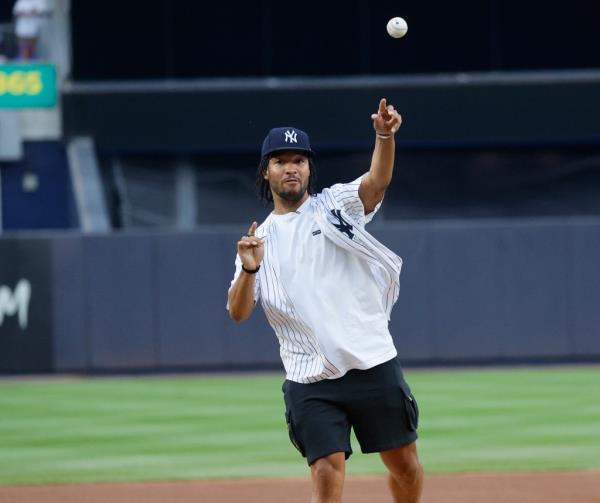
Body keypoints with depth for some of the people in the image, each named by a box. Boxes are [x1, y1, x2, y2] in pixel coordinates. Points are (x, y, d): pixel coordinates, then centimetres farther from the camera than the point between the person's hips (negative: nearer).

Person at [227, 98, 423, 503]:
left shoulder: (335, 205, 5)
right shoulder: (260, 240, 10)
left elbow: (378, 181, -16)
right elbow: (238, 312, 0)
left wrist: (385, 136, -35)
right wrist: (249, 270, -20)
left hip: (374, 367, 0)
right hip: (311, 383, 0)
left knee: (405, 465, 7)